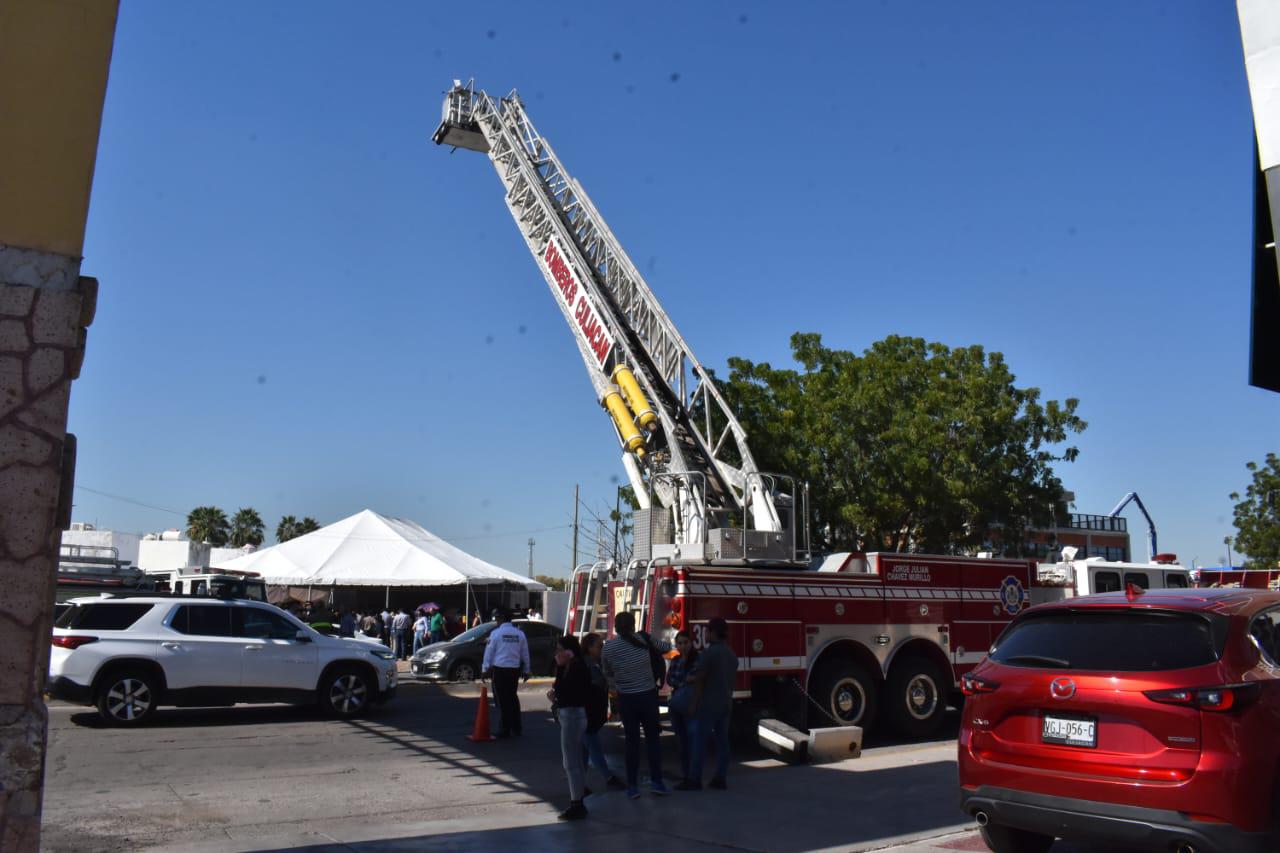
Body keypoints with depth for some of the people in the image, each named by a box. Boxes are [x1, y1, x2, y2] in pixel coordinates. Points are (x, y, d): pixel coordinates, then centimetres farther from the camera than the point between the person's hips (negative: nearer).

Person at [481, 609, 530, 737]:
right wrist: (526, 670, 18)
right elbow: (525, 654, 9)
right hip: (514, 669, 4)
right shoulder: (520, 634, 5)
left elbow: (489, 652, -5)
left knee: (502, 699, 4)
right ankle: (517, 728, 21)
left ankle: (505, 729, 7)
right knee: (513, 697, 17)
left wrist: (485, 669, 3)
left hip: (499, 669, -4)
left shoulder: (496, 633, -7)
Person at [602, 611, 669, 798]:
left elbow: (608, 673, 7)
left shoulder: (609, 647, -6)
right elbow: (665, 647, 7)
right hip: (648, 696, -1)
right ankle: (656, 781, 10)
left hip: (626, 699, 1)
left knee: (632, 741, 10)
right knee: (652, 738, 12)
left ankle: (633, 786, 11)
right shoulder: (643, 640, -9)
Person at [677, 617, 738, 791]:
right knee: (722, 741, 9)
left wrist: (694, 706, -8)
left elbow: (700, 681, -13)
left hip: (708, 705, -8)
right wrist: (694, 678, 24)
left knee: (699, 741, -3)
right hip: (726, 705, 8)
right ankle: (720, 779, 12)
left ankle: (694, 780, -2)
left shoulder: (708, 653, -14)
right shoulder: (732, 655, 11)